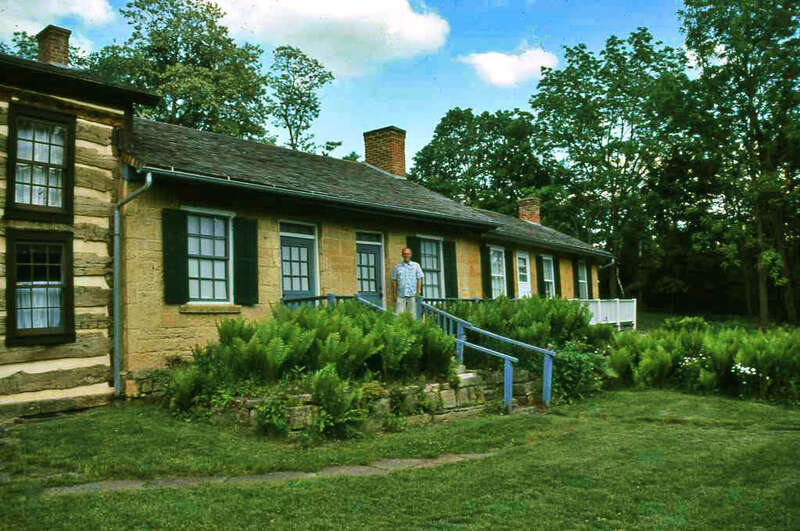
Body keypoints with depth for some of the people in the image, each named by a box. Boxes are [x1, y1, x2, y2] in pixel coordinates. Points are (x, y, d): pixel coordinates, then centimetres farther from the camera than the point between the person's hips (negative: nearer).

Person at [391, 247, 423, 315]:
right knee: (398, 314, -6)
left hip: (412, 294, 0)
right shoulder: (398, 266, 9)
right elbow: (394, 280, 9)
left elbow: (419, 279, 5)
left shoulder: (416, 265, 9)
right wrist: (395, 293, 2)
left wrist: (418, 292, -4)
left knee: (411, 314, 1)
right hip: (400, 295, 0)